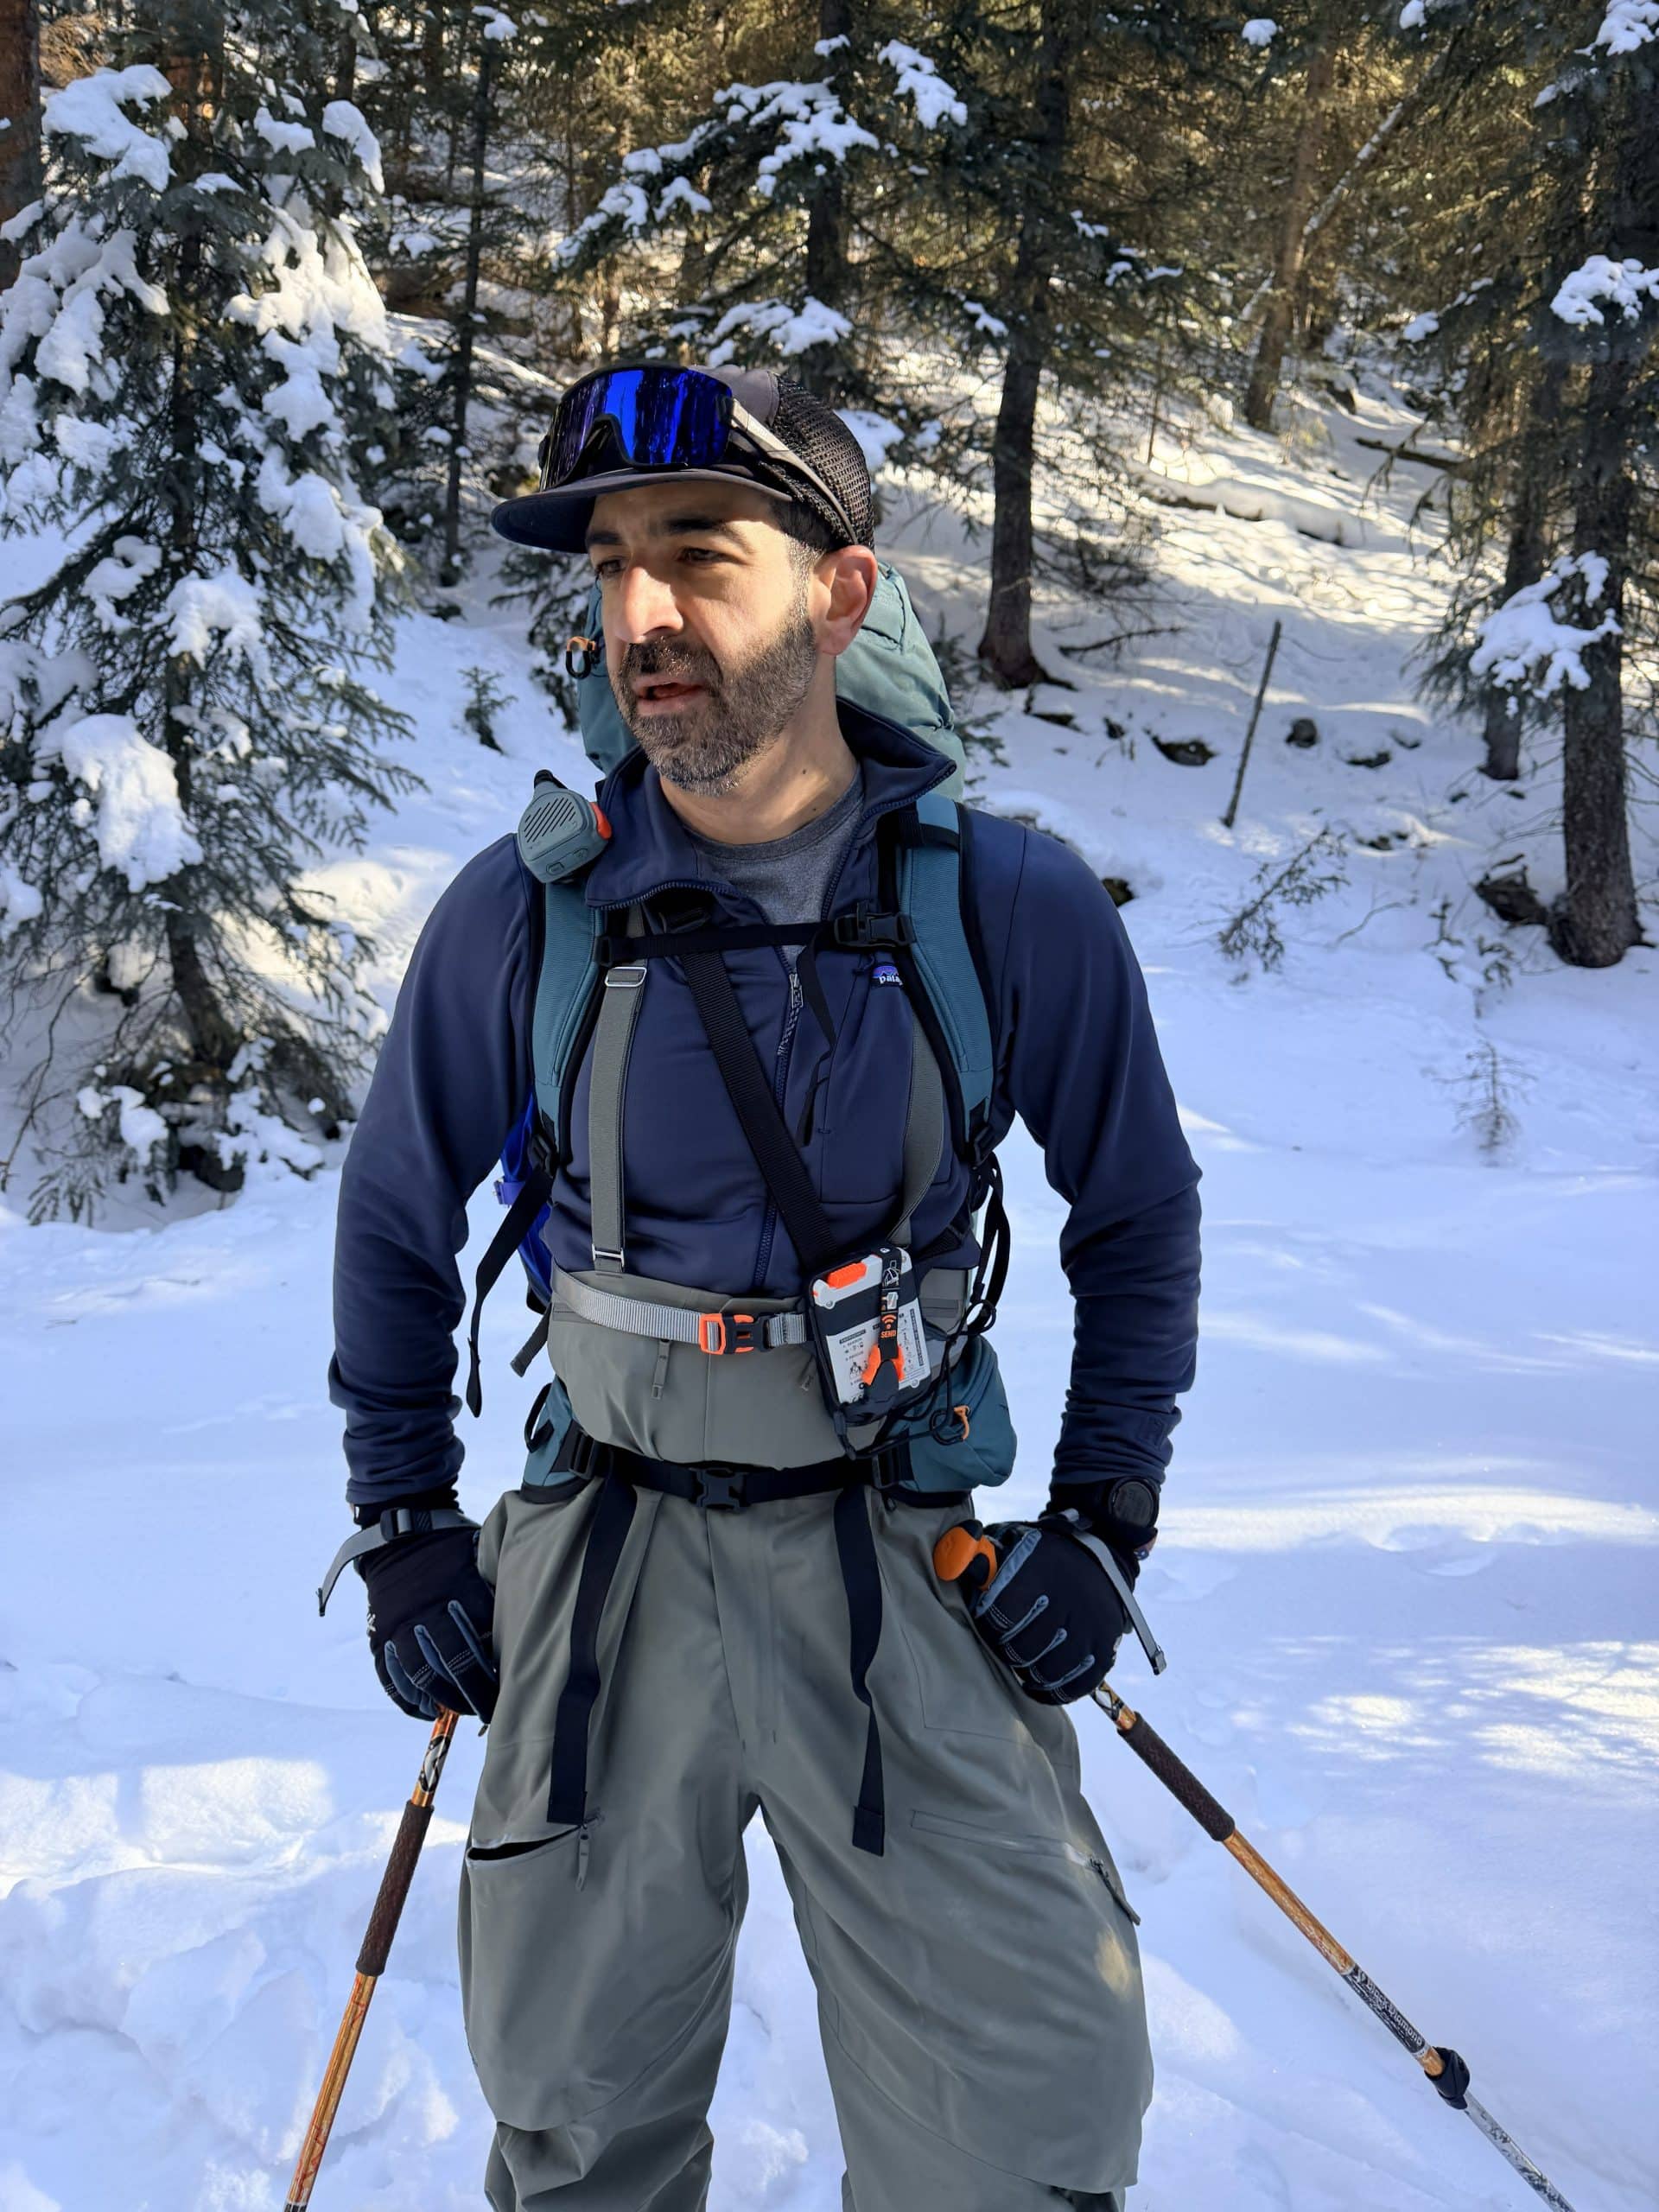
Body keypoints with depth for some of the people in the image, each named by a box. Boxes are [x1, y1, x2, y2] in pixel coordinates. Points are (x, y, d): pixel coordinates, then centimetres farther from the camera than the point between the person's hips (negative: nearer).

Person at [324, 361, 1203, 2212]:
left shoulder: (1014, 911, -11)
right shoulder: (524, 916, -9)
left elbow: (1139, 1215, 5)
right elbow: (395, 1223, 6)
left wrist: (1106, 1518, -1)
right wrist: (403, 1528, 5)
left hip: (908, 1566, 0)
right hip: (607, 1569, 1)